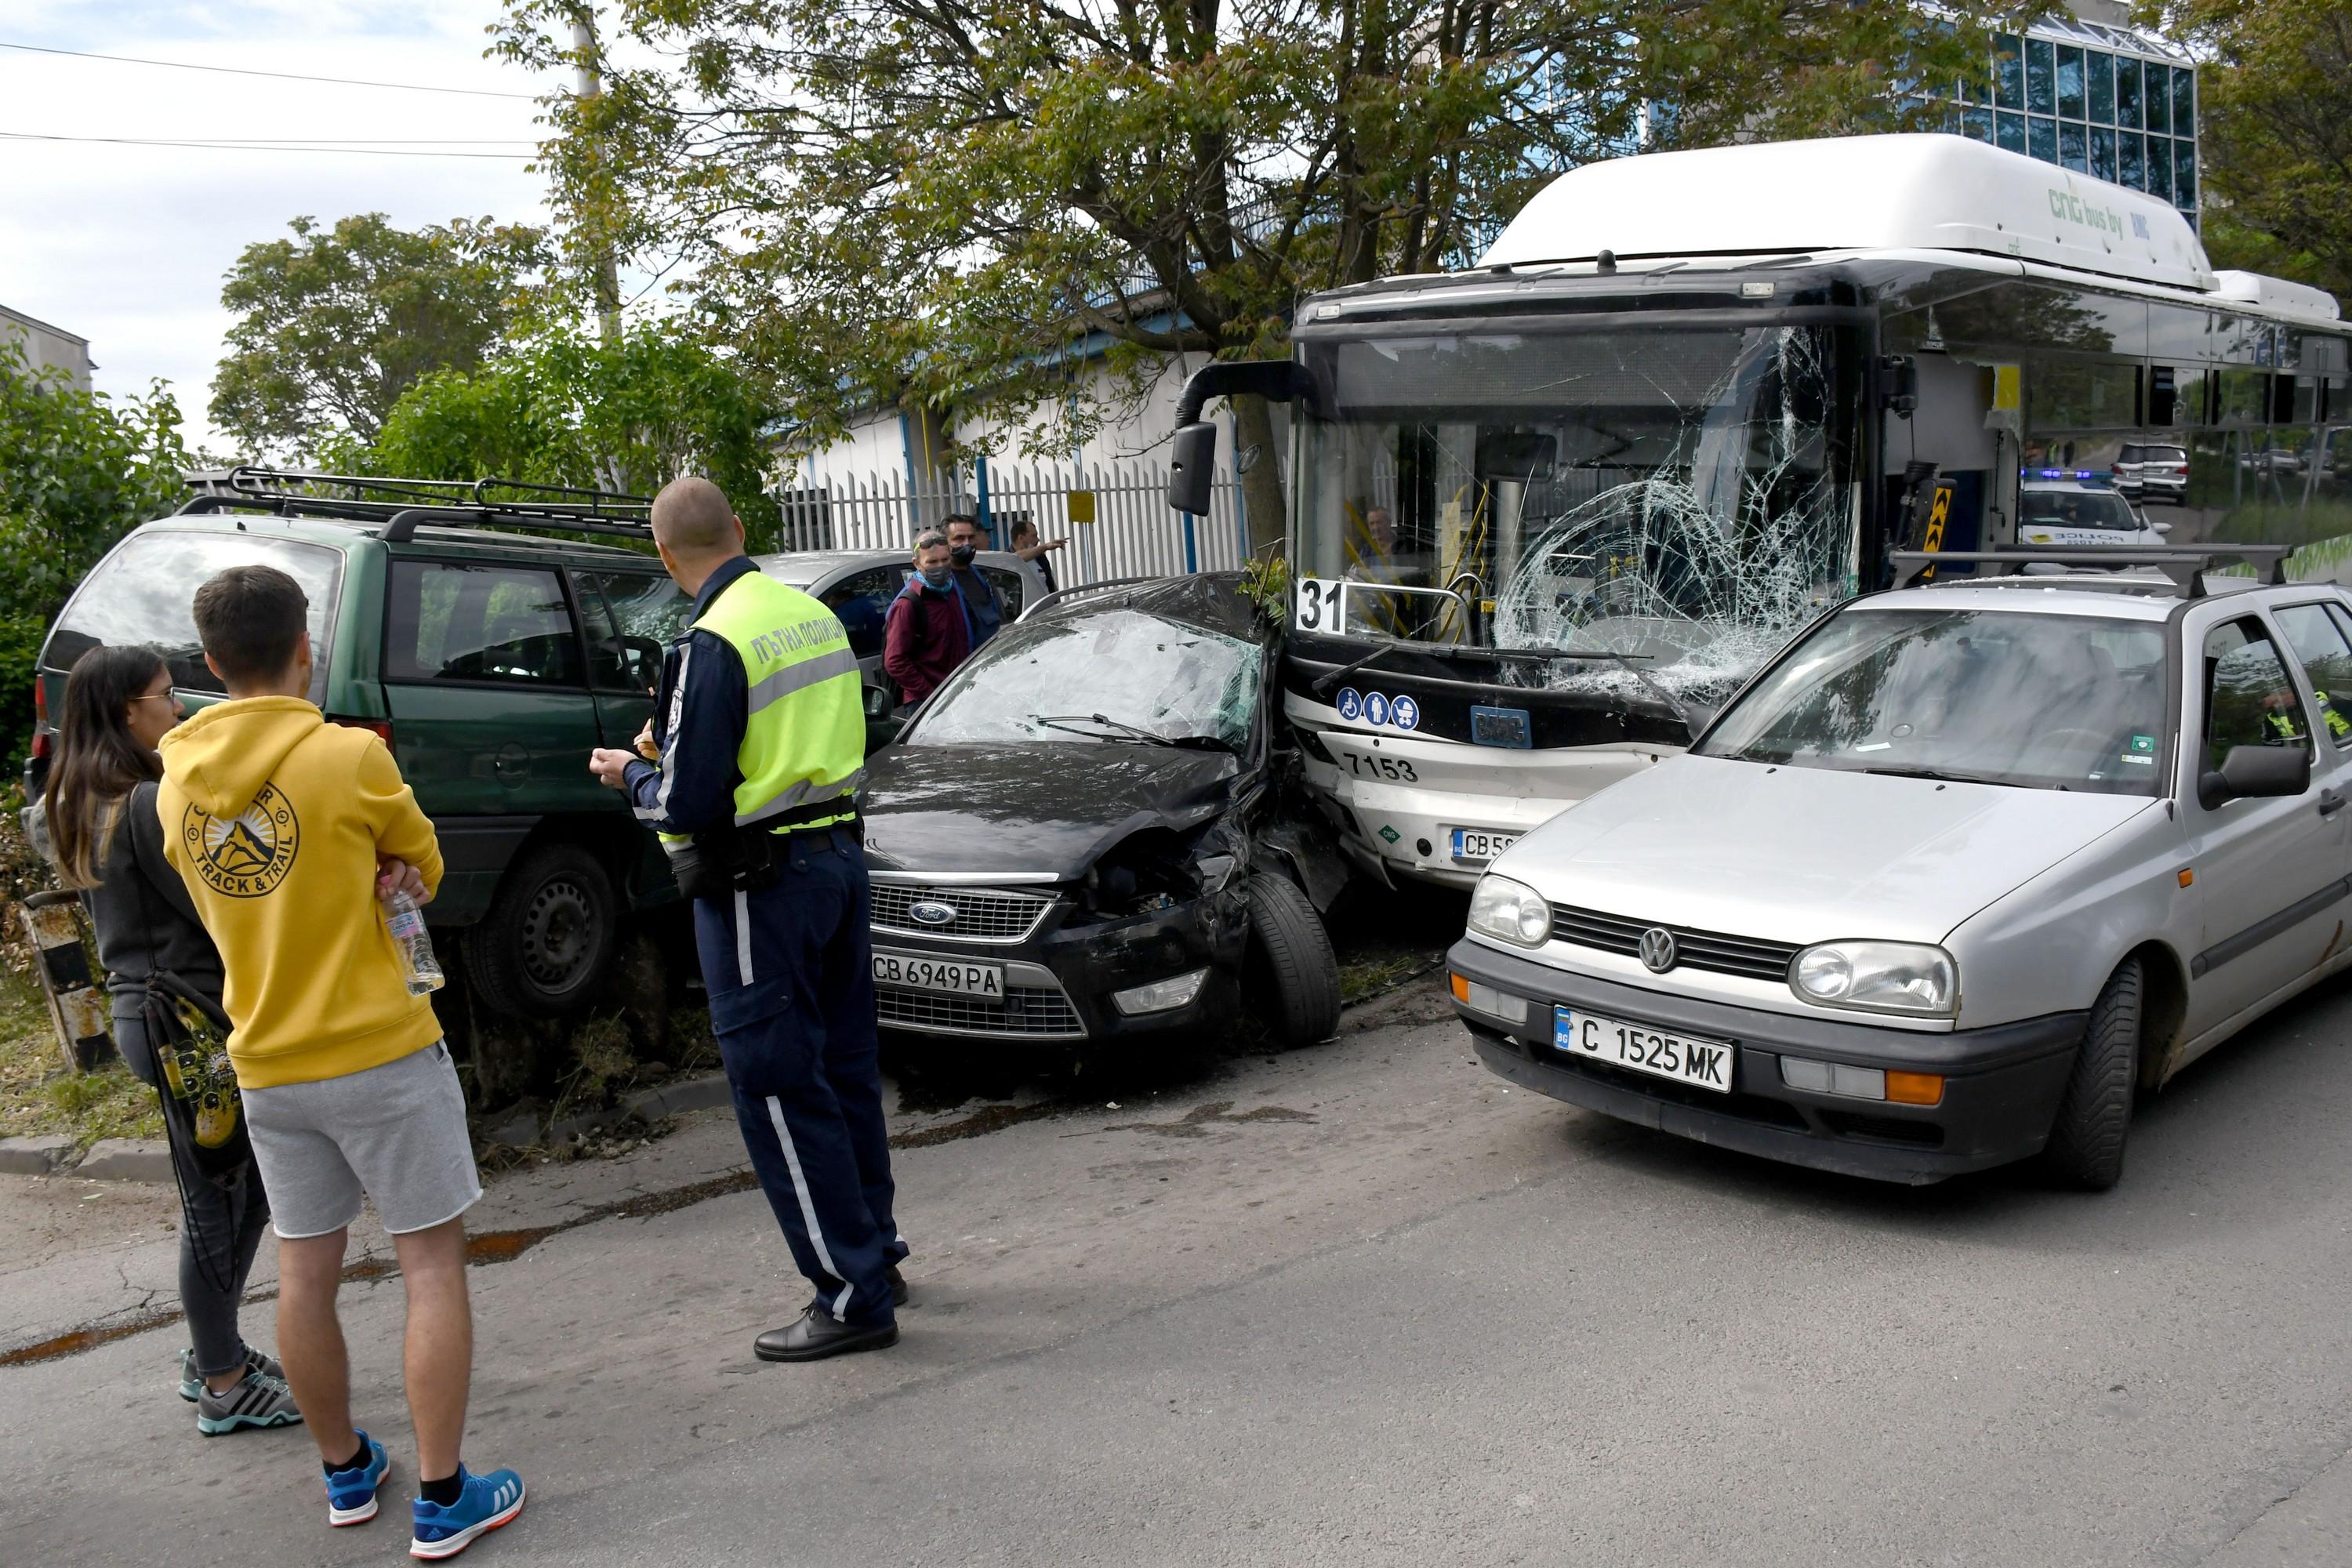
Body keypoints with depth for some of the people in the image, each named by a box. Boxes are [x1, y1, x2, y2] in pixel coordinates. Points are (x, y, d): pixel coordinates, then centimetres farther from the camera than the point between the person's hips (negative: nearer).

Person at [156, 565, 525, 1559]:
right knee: (432, 1264, 3)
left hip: (269, 1064, 6)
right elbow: (426, 869, 2)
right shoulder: (349, 757, -14)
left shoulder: (178, 782, 3)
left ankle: (345, 1472, 30)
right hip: (380, 1051, -6)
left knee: (305, 1273, 15)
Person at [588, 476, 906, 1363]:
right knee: (844, 1071, 18)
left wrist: (627, 775, 2)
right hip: (839, 856, 9)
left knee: (778, 1091, 0)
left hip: (760, 882, -8)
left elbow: (688, 806, -20)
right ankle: (874, 1252, 29)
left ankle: (852, 1296, 4)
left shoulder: (710, 645, -17)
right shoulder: (815, 615, 8)